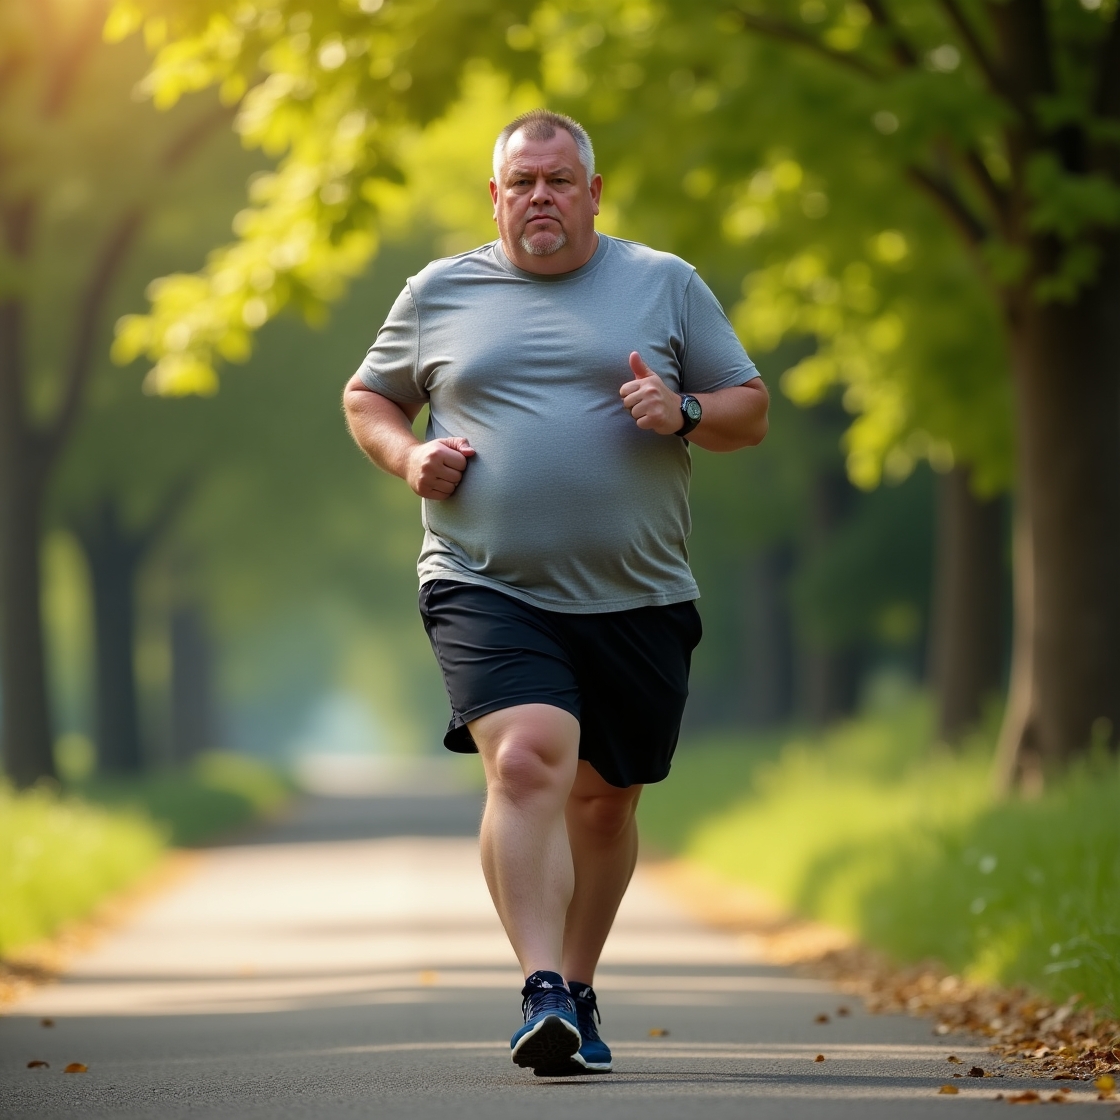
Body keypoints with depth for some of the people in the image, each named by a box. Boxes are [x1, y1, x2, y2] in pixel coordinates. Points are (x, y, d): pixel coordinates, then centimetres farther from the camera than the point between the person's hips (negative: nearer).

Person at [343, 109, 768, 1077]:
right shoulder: (439, 293, 10)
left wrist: (683, 413, -11)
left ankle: (578, 991, 29)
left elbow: (751, 414, 11)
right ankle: (541, 994, -28)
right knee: (527, 760, -24)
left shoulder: (666, 285, 9)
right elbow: (367, 399, 22)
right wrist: (408, 457, 0)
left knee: (603, 799, 10)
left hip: (635, 599, 2)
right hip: (488, 590, -2)